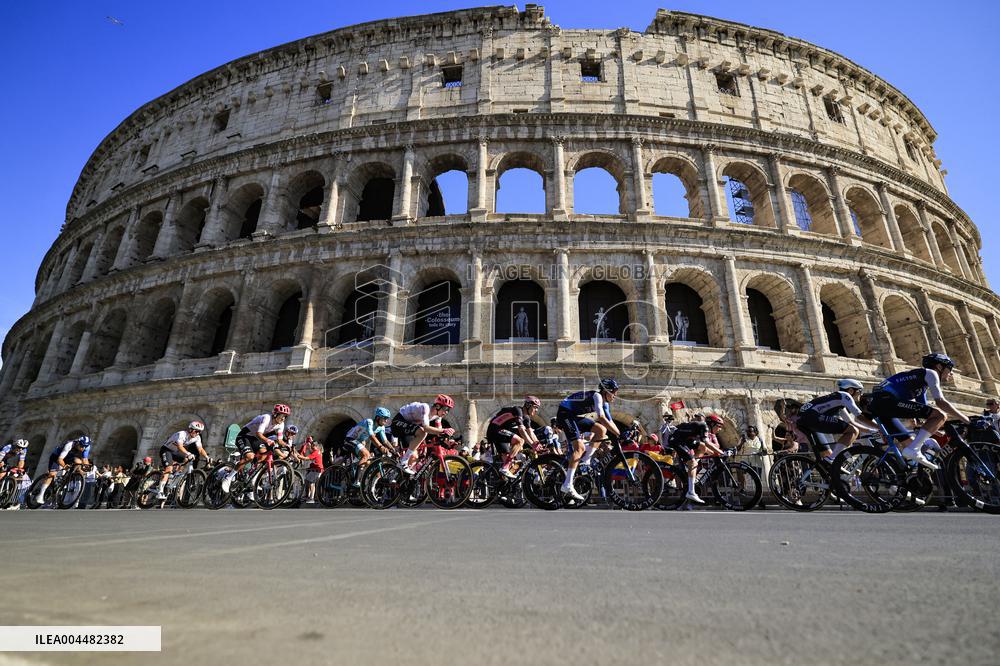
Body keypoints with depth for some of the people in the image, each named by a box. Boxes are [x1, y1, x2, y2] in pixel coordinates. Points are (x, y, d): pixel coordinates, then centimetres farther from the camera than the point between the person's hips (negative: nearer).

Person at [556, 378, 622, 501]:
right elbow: (601, 418, -33)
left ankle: (585, 459, 5)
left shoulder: (605, 403, 8)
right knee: (580, 447, -20)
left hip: (575, 416, 9)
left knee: (602, 430, -4)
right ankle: (567, 486, -22)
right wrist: (619, 435, -34)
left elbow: (610, 421, 12)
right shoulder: (597, 396, -21)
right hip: (565, 414, -9)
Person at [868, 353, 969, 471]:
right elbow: (941, 402, -2)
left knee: (912, 443, 19)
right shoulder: (930, 373, 8)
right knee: (941, 415, -13)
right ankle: (913, 450, -19)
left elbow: (926, 413, 34)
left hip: (875, 405, 10)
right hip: (887, 399, -10)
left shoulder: (923, 386, 35)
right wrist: (967, 420, 4)